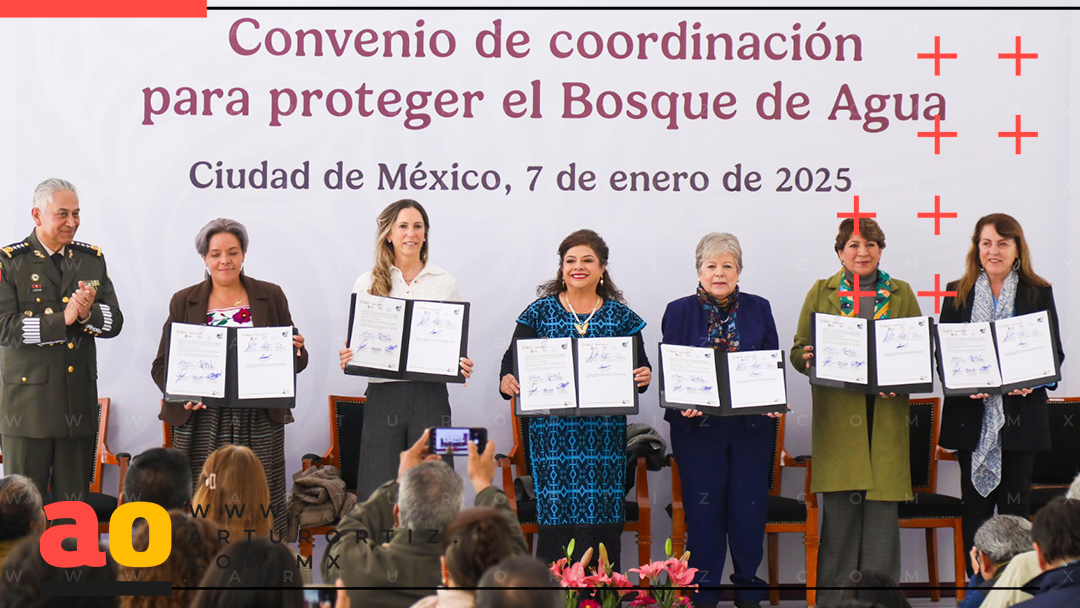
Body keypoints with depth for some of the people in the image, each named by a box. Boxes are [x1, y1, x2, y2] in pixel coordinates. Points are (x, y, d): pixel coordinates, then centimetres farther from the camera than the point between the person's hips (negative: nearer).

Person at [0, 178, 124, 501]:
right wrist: (61, 320, -18)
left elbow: (114, 322, 8)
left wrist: (88, 314, -14)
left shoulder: (92, 259, 13)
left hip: (79, 401, 4)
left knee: (76, 506, 6)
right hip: (28, 401, -4)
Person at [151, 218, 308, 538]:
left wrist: (296, 351, -10)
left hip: (259, 426, 0)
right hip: (201, 423, 0)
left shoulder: (271, 297, 11)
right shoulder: (183, 302, 10)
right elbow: (162, 364, 8)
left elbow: (295, 363, 14)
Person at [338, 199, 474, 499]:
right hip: (384, 395, 0)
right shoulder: (368, 282, 8)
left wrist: (462, 365, -7)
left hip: (431, 395, 0)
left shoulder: (445, 282, 10)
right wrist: (348, 358, -12)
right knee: (379, 497, -4)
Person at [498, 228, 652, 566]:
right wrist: (507, 380, -16)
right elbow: (513, 358, 5)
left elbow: (640, 366, 11)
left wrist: (643, 376, -12)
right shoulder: (540, 311, 8)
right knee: (554, 514, -5)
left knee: (601, 516, -3)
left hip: (605, 430, 1)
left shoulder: (621, 316, 10)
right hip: (552, 427, -1)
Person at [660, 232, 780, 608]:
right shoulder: (679, 312, 3)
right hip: (698, 428, -1)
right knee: (703, 512, 1)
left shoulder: (758, 309, 8)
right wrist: (683, 405, -16)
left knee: (750, 511, 2)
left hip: (751, 428, 1)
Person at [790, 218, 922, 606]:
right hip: (837, 418, -1)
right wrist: (808, 357, -13)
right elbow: (798, 350, 10)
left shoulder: (900, 294, 13)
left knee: (882, 514, -1)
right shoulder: (821, 293, 11)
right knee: (839, 514, -3)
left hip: (885, 418, 1)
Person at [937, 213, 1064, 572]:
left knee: (1016, 502, 2)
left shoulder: (1039, 294, 5)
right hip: (973, 417, 1)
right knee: (975, 503, 3)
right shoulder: (958, 294, 7)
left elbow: (1055, 354, 4)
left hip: (1020, 415, -1)